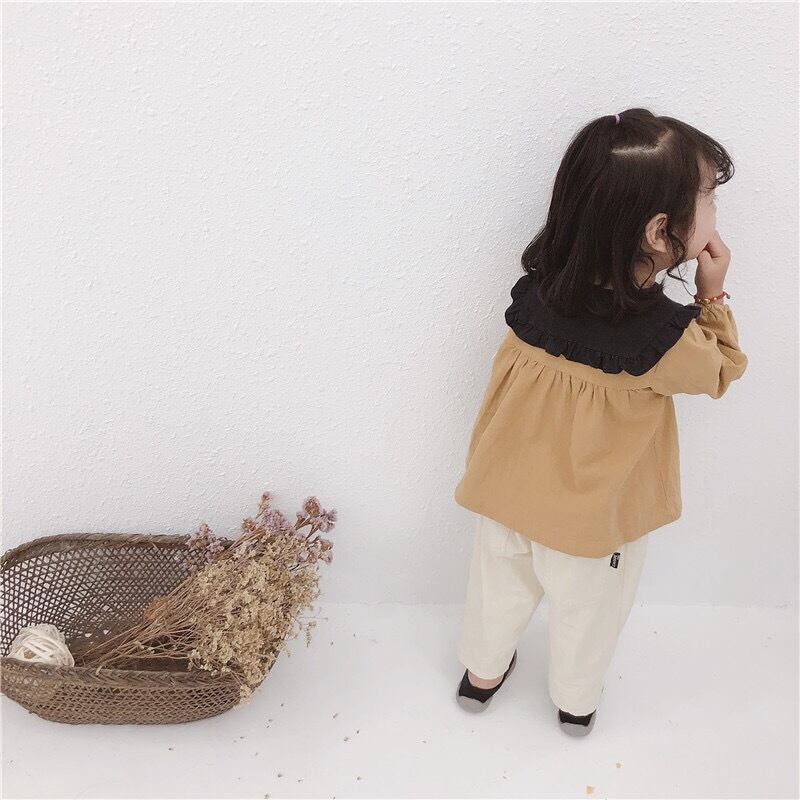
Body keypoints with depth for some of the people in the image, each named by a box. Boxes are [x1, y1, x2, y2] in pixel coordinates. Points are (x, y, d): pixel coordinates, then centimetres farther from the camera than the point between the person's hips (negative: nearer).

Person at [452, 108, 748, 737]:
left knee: (501, 587, 28)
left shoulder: (534, 291, -18)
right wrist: (712, 294, -6)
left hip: (510, 491, 3)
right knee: (586, 610, 25)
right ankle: (577, 702, 51)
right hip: (594, 515, -3)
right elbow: (720, 374, -8)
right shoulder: (667, 337, -31)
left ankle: (482, 674, 53)